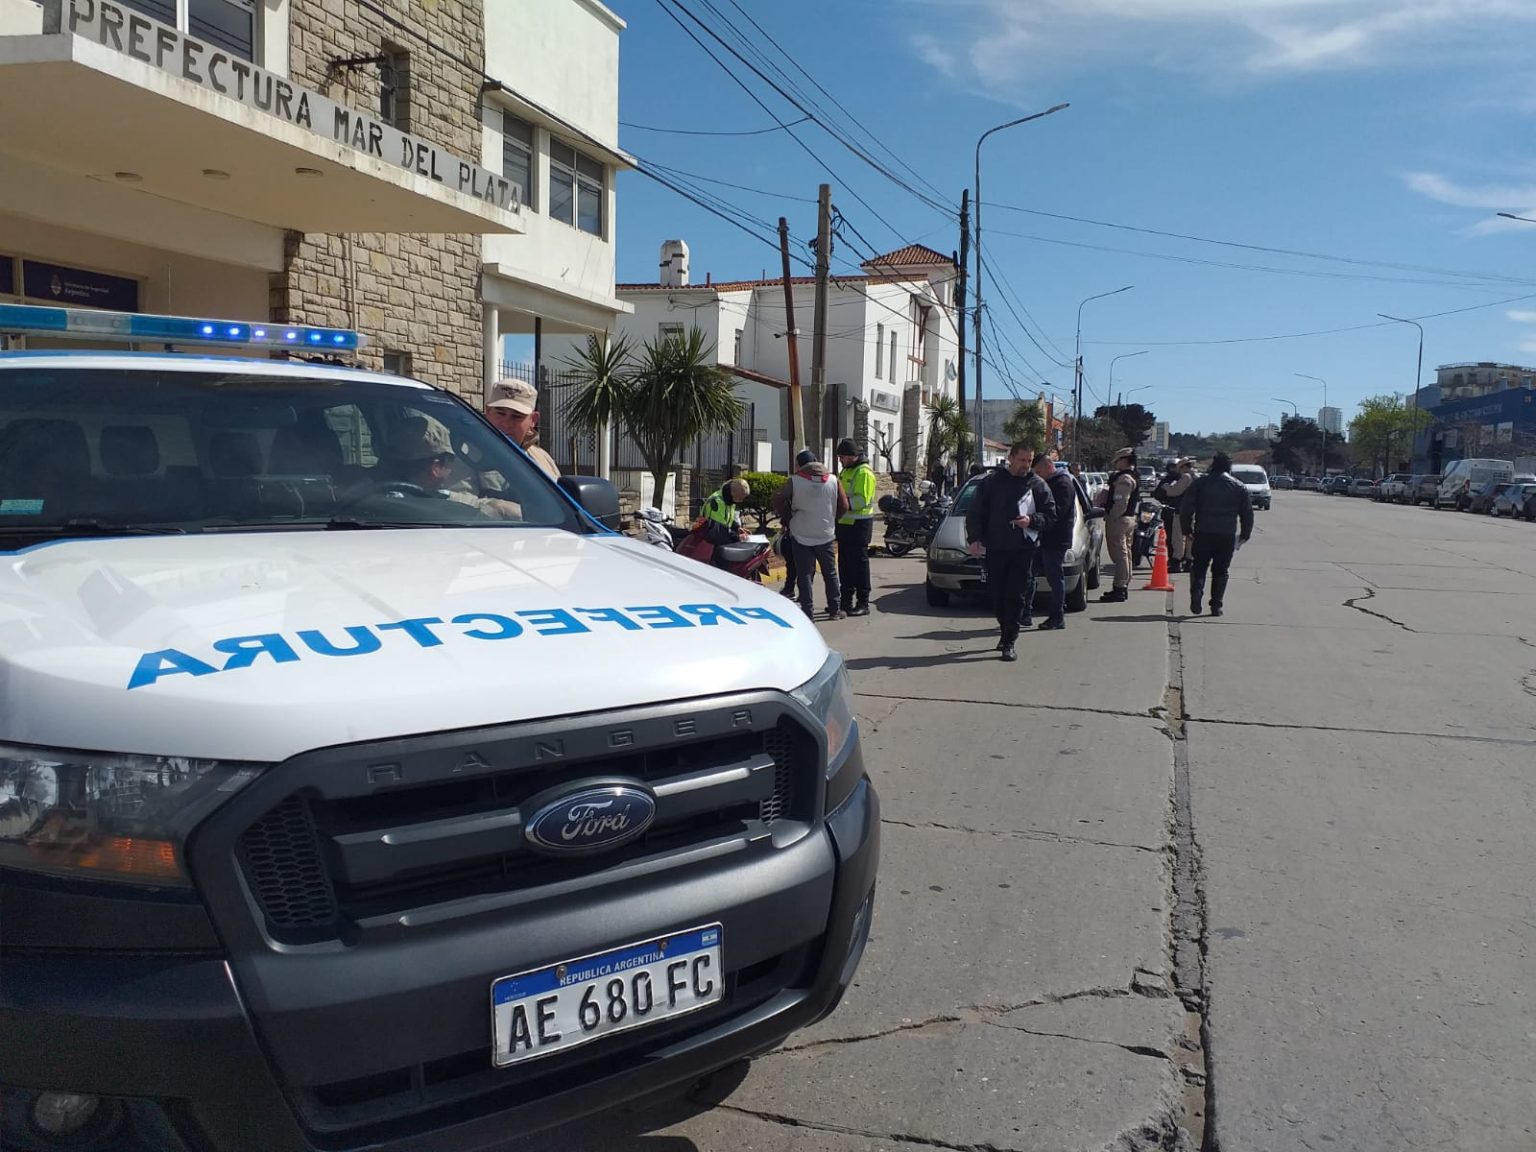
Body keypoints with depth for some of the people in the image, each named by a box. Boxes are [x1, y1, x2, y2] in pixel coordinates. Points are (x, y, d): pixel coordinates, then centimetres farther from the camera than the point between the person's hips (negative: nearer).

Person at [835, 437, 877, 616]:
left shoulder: (864, 473, -14)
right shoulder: (845, 471, 17)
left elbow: (862, 500, -22)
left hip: (859, 525, -9)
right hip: (845, 523, 9)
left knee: (859, 563, -7)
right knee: (844, 563, 13)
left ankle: (863, 603, -3)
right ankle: (847, 600, 22)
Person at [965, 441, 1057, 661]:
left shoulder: (1037, 485, 7)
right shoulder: (991, 481, 6)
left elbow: (1050, 515, 7)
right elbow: (975, 512, 6)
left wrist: (1032, 520, -13)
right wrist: (974, 538, -6)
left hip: (1023, 550, -1)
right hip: (995, 548, 1)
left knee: (1016, 596, -7)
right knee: (998, 596, 8)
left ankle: (1009, 642, -5)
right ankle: (1006, 632, 27)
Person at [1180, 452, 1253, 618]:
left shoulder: (1199, 483, 2)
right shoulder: (1239, 488, 6)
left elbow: (1186, 508, 0)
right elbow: (1247, 513, 9)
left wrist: (1187, 529, 8)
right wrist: (1245, 534, 18)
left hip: (1203, 533, -1)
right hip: (1227, 536, 1)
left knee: (1199, 567, 10)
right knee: (1221, 570, 8)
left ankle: (1196, 597, -9)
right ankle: (1216, 605, 6)